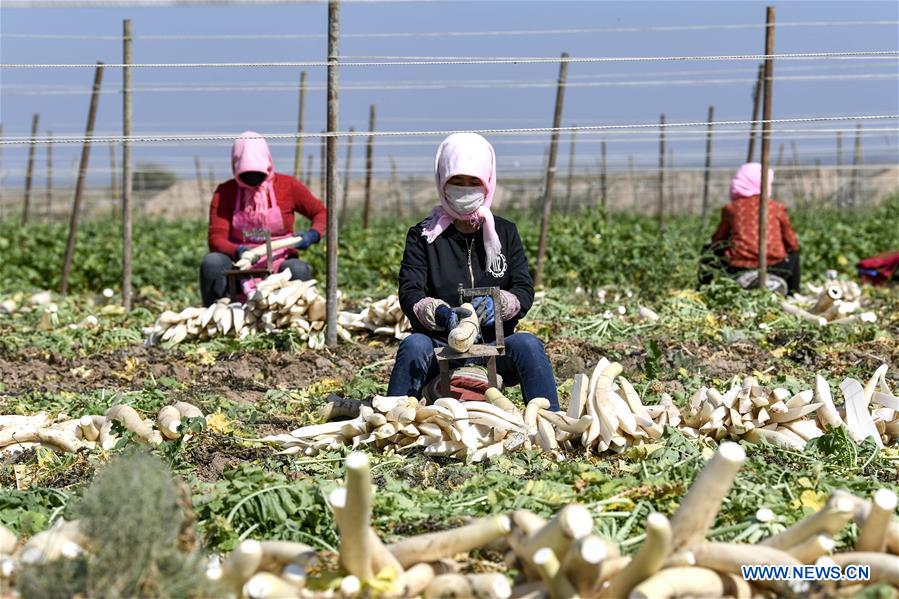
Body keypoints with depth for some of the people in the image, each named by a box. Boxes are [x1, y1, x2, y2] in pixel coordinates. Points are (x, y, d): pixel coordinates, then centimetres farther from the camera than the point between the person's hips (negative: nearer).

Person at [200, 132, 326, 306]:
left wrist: (313, 234, -12)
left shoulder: (288, 186, 2)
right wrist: (237, 252, -28)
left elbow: (321, 213, 12)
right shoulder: (224, 192, 1)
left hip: (279, 266, 0)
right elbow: (216, 239, -6)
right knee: (212, 262, -31)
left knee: (299, 270, -34)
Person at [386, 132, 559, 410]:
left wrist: (496, 304, -22)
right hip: (441, 346, -1)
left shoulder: (505, 232, 13)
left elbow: (524, 291, 2)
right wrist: (441, 314, -29)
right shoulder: (423, 235, 7)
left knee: (527, 344, -29)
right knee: (413, 345, -32)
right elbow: (410, 294, -6)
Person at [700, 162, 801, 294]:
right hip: (776, 271, 1)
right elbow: (792, 245, 15)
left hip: (738, 271, -1)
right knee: (793, 252, 34)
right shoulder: (777, 207, 10)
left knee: (708, 251, 27)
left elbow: (717, 240, 20)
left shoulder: (731, 209, 9)